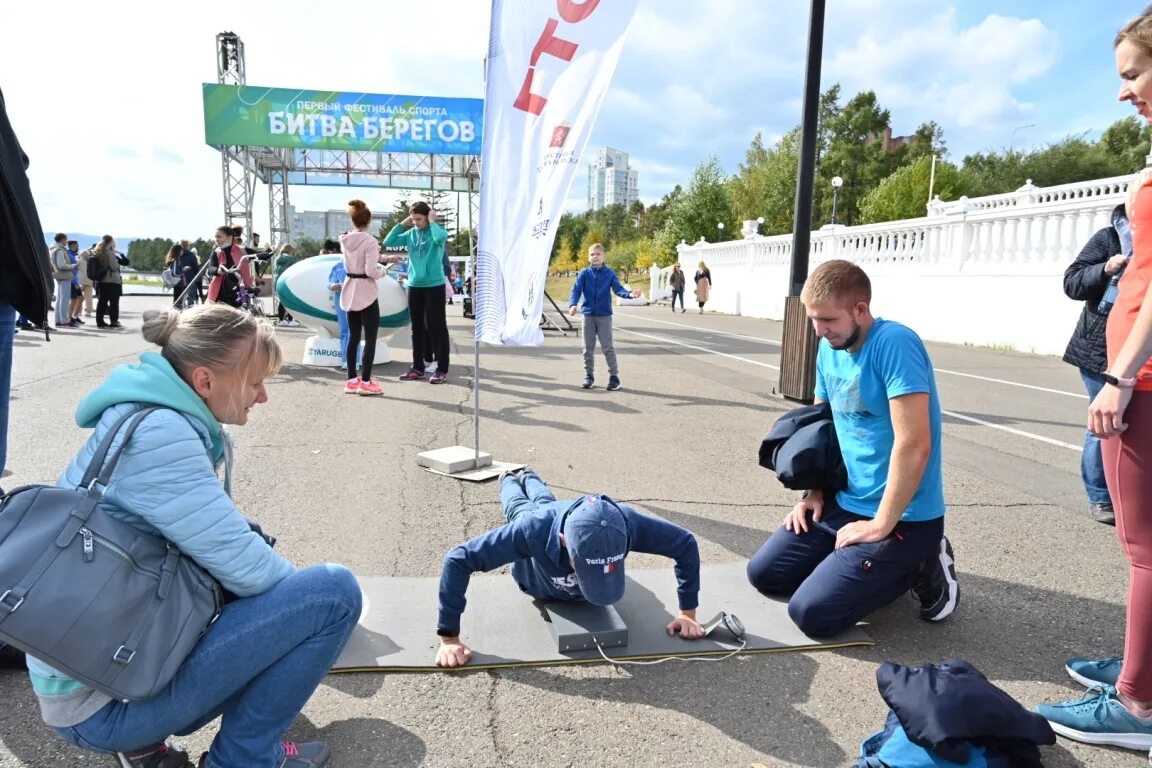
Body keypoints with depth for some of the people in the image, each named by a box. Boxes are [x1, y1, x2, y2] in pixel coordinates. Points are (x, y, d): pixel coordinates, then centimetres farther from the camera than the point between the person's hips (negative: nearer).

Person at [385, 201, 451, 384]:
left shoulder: (435, 231, -6)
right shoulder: (410, 234, 7)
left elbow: (441, 237, -30)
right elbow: (388, 242, 5)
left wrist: (432, 222, -14)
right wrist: (402, 224, 2)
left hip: (434, 285, -5)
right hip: (414, 285, 6)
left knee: (437, 327, -2)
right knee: (417, 328, 11)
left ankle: (442, 370, 4)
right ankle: (417, 368, 20)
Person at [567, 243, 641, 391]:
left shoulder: (610, 274, -1)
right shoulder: (584, 273, 0)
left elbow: (618, 289, -10)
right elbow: (576, 290, -8)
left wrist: (630, 294, -31)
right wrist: (573, 305, -27)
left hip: (604, 315, -1)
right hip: (588, 315, 2)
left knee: (608, 347, -2)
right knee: (588, 347, 8)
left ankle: (614, 376, 6)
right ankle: (588, 376, 19)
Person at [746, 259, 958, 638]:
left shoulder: (895, 344, -22)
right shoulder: (829, 348, 4)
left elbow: (914, 446, -26)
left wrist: (881, 526, -21)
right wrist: (814, 493, 7)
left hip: (901, 519, -8)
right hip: (843, 503, 8)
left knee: (810, 612, -16)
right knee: (763, 574, 8)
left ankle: (920, 567, 4)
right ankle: (873, 566, 19)